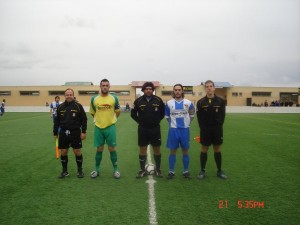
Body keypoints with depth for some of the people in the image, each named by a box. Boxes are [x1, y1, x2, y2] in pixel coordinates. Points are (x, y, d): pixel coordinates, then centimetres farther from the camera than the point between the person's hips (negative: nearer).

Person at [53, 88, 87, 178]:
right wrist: (55, 133, 10)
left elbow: (84, 119, -2)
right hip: (63, 133, 3)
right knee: (63, 152, 7)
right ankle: (64, 171, 23)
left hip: (75, 133, -3)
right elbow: (57, 121, 11)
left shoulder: (78, 106, -3)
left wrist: (83, 132, -7)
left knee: (77, 152, 3)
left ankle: (80, 170, 19)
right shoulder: (60, 107, 7)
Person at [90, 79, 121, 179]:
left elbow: (117, 112, 10)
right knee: (99, 149, 8)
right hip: (98, 127, 1)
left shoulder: (114, 98, -2)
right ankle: (97, 169, 23)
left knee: (112, 148, 3)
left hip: (110, 127, -1)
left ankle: (115, 170, 16)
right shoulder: (94, 99, -1)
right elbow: (92, 112, 13)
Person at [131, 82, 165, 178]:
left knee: (157, 149, 7)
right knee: (142, 149, 6)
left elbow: (163, 112, 11)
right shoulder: (138, 101, -4)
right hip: (143, 129, 0)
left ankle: (158, 169, 22)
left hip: (155, 129, 0)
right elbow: (133, 114, 8)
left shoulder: (158, 100, -3)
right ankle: (142, 170, 19)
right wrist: (140, 122, 4)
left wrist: (157, 120, 5)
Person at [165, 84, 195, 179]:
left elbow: (192, 115, 14)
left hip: (185, 129, 1)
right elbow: (167, 116, 13)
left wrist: (186, 122, 12)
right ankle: (171, 171, 15)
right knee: (173, 151, 5)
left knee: (185, 151, 7)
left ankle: (186, 171, 19)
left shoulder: (188, 103, -1)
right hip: (173, 130, 0)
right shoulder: (169, 103, -1)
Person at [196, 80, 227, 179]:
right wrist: (203, 128, -4)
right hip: (205, 129, -1)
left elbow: (222, 116, 3)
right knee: (204, 150, 5)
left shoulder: (220, 101, 0)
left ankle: (219, 171, 22)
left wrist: (218, 126, -3)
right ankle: (202, 171, 16)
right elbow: (199, 117, 0)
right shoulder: (201, 102, -1)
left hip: (217, 129, 1)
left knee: (217, 150, 9)